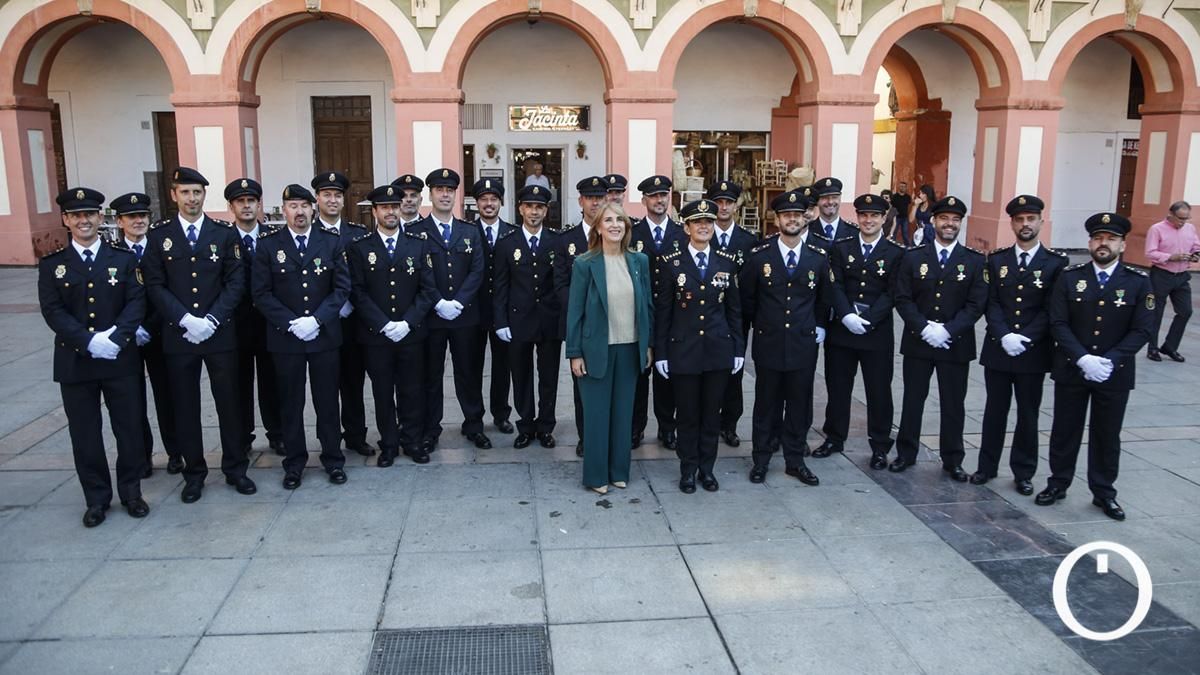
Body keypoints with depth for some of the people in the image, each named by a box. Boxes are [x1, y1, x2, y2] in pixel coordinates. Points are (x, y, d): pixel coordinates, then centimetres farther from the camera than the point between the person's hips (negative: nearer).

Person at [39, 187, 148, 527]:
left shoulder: (124, 259, 4)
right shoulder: (51, 264, 3)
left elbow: (136, 303, -4)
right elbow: (53, 311, -6)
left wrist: (115, 338, -19)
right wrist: (90, 341, -19)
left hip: (121, 360, 0)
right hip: (74, 362, 0)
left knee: (129, 428, 7)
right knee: (85, 434, 7)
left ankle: (131, 491, 23)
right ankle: (97, 498, 20)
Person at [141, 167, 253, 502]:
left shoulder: (225, 233, 3)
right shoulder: (158, 235, 3)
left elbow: (236, 281, -2)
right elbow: (155, 285, -1)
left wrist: (211, 320, -12)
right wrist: (185, 320, -13)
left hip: (220, 333, 0)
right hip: (177, 335, 1)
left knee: (228, 402, 6)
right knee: (185, 406, 8)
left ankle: (235, 468, 19)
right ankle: (194, 472, 20)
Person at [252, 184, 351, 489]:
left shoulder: (332, 241, 2)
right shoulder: (268, 244, 1)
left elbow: (342, 287, -2)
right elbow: (262, 293, -3)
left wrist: (317, 319, -13)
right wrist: (290, 323, -14)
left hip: (325, 335, 0)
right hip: (285, 337, 0)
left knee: (327, 401, 8)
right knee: (290, 404, 8)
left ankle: (333, 458, 20)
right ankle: (294, 462, 20)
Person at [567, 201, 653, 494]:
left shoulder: (639, 261, 2)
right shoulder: (585, 264, -8)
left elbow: (647, 305, 9)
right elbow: (575, 311, -6)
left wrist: (648, 345, 7)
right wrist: (575, 353, -7)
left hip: (630, 349, 3)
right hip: (596, 349, -3)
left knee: (623, 412, 13)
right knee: (597, 413, 6)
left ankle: (619, 471, 27)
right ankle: (596, 475, 19)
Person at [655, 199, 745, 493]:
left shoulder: (727, 263, 5)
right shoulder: (670, 263, -3)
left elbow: (734, 309, 8)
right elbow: (662, 311, -1)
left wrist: (739, 348, 5)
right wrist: (660, 353, -3)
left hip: (718, 348, 2)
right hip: (683, 349, -2)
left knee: (712, 413, 10)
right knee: (688, 414, 7)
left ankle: (707, 467, 24)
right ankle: (688, 470, 21)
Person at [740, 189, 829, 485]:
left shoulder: (819, 258, 1)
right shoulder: (758, 256, -4)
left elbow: (824, 297, 15)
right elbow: (747, 298, 6)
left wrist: (819, 326, 11)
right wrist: (761, 326, 9)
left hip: (804, 343, 2)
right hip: (768, 343, -1)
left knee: (799, 404, 9)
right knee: (766, 403, 8)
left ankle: (795, 460, 22)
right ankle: (761, 460, 20)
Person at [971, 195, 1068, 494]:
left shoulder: (1056, 262, -1)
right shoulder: (996, 259, 5)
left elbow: (1052, 309, -7)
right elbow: (991, 303, -1)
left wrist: (1024, 338, -16)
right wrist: (1005, 336, -15)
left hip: (1034, 352, -1)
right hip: (997, 348, 2)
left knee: (1028, 414, 8)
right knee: (995, 410, 10)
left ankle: (1023, 472, 19)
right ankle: (987, 466, 21)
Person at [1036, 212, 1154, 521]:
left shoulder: (1139, 282, -3)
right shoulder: (1070, 277, -2)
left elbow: (1142, 330, -6)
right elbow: (1058, 323, -6)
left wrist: (1109, 361, -18)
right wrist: (1083, 359, -18)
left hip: (1115, 374, 0)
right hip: (1071, 369, 0)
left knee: (1107, 434, 10)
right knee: (1065, 430, 10)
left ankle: (1104, 492, 24)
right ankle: (1058, 483, 25)